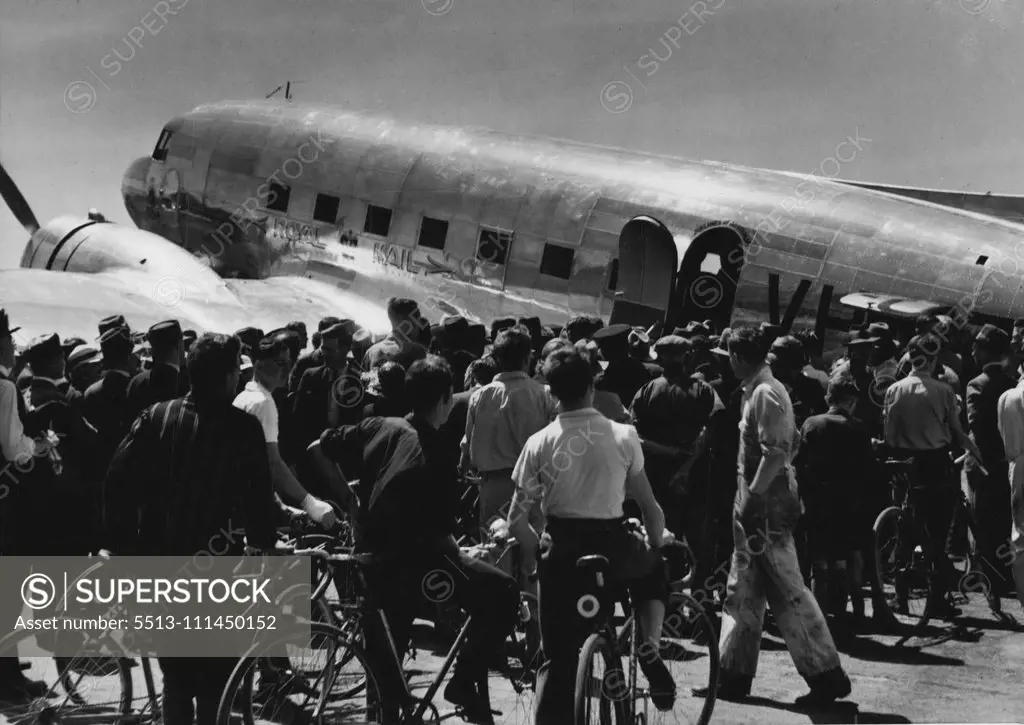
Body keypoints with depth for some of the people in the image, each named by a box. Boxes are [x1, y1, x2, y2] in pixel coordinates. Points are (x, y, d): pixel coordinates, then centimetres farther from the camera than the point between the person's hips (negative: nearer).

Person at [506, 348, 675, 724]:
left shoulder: (540, 443, -5)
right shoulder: (623, 436, -5)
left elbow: (518, 520, -5)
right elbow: (647, 503, 1)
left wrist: (533, 553, 13)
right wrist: (658, 539, 19)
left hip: (562, 553, 0)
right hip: (615, 547, 0)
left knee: (558, 658, 10)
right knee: (654, 571, 33)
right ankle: (651, 645, 10)